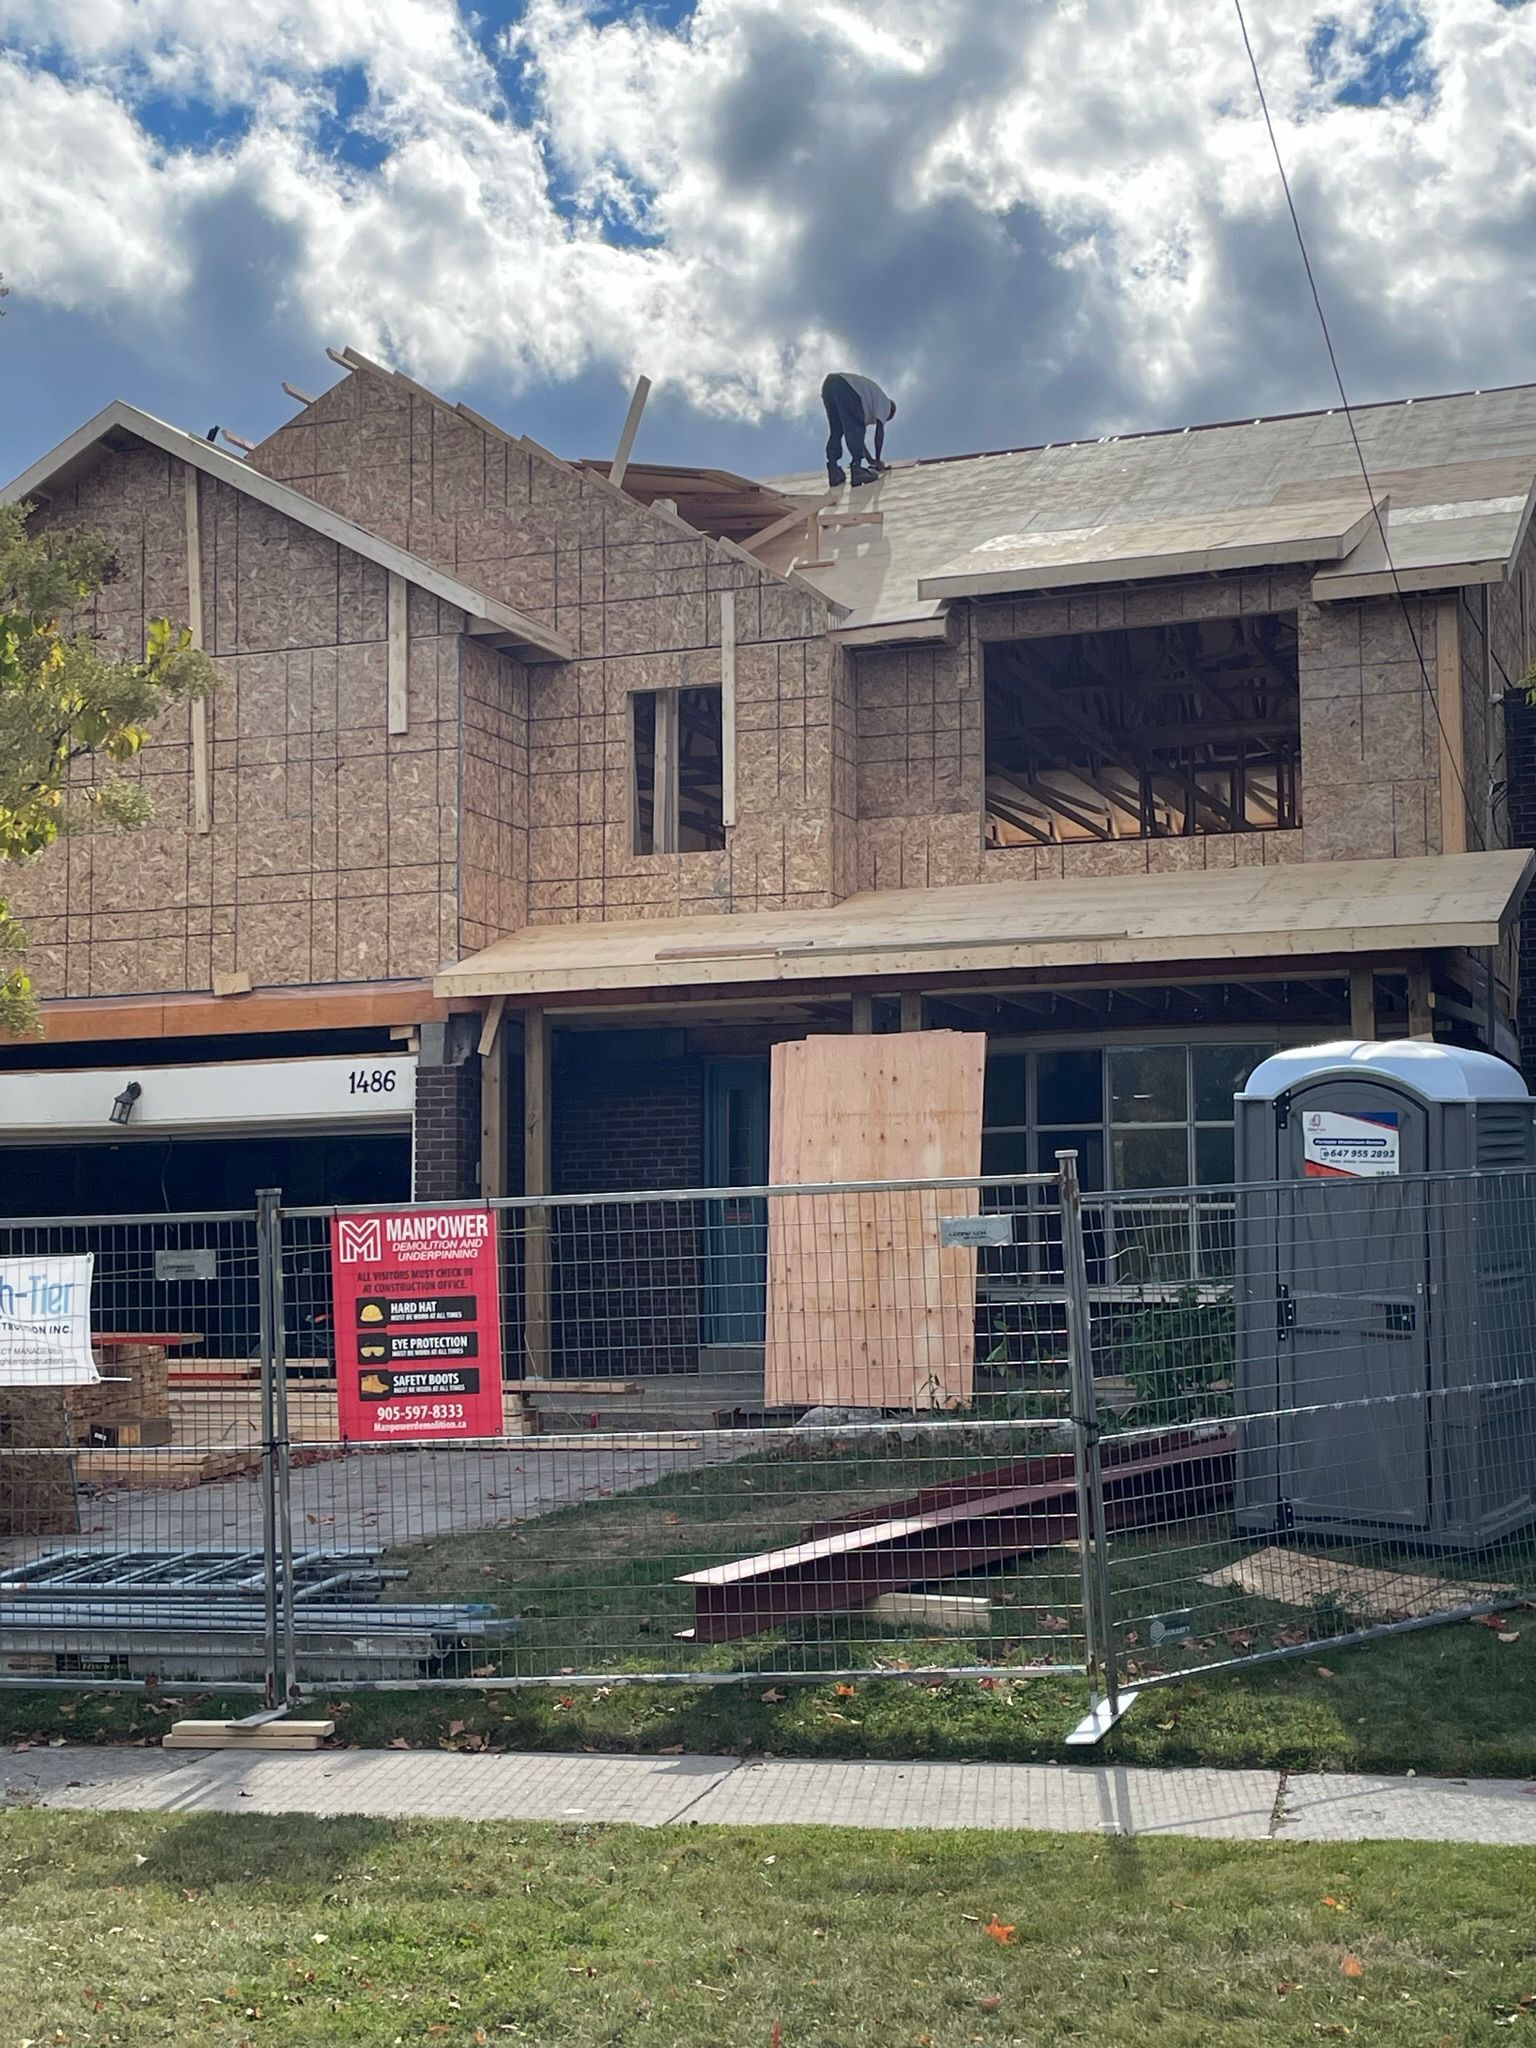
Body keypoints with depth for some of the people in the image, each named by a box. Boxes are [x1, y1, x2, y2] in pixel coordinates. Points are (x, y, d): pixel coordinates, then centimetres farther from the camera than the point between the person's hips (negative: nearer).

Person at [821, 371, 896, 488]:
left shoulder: (867, 404, 40)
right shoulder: (884, 403, 21)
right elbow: (880, 432, 12)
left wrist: (870, 459, 39)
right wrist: (878, 460, 16)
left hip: (828, 386, 8)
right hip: (845, 387, -8)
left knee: (836, 431, 12)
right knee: (856, 430, -5)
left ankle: (834, 472, 0)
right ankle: (857, 469, -19)